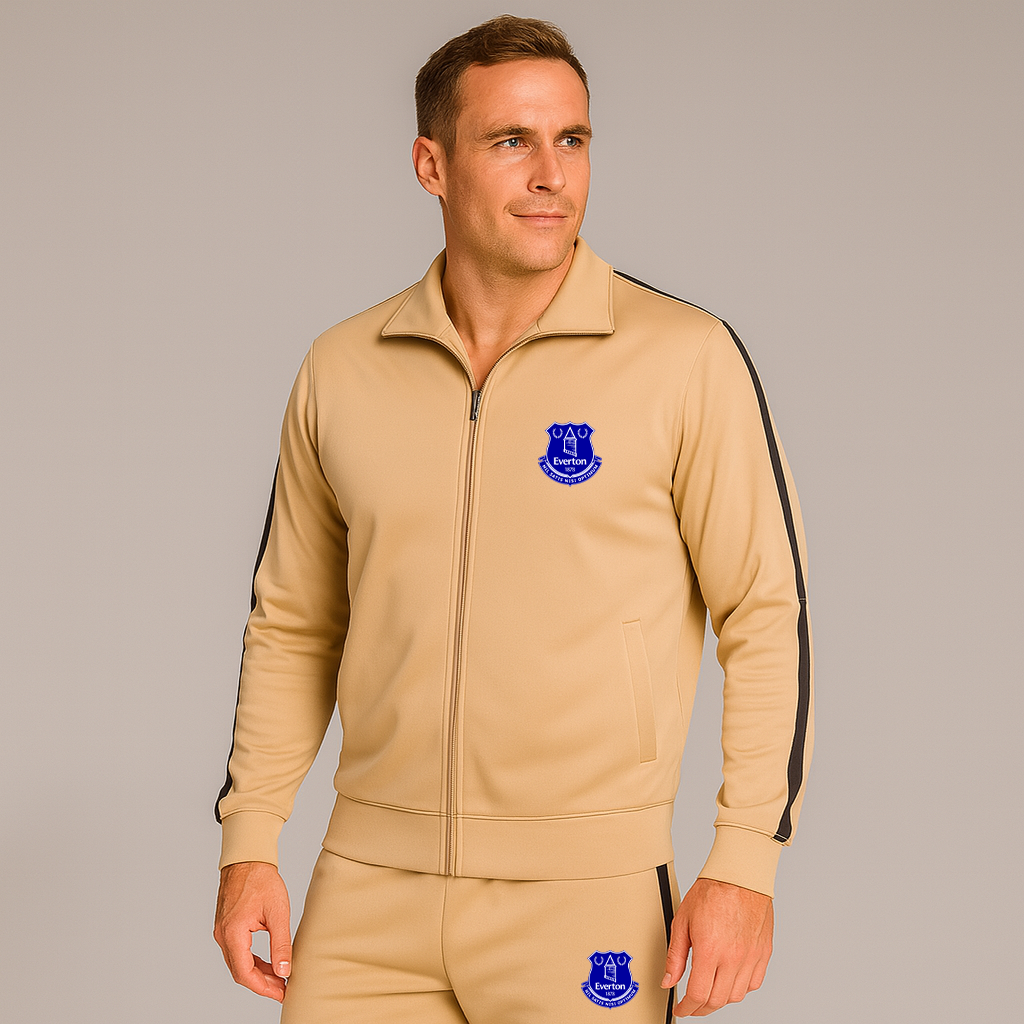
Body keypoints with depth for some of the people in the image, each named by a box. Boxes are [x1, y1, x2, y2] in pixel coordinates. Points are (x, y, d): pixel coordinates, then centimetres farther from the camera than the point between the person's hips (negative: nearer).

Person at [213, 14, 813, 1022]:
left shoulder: (687, 357, -6)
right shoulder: (341, 369, 5)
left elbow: (767, 615, -4)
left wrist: (745, 864, -10)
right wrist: (247, 842, 8)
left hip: (586, 891, -3)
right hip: (373, 884, 3)